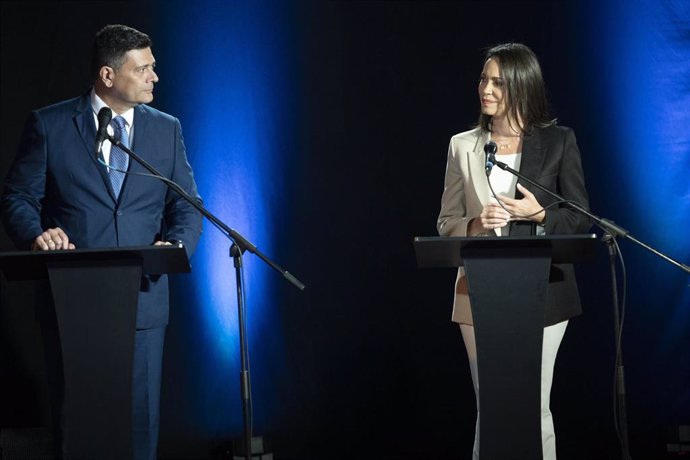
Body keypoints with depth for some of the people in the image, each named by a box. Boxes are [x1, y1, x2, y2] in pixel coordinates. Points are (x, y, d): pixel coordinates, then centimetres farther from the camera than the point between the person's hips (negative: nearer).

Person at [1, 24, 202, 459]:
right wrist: (36, 234, -19)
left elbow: (188, 206, 9)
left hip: (142, 298, 2)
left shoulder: (167, 129, 9)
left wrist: (176, 245, -12)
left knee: (141, 419, 5)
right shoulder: (49, 125, 1)